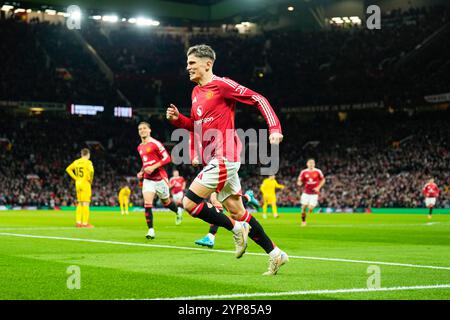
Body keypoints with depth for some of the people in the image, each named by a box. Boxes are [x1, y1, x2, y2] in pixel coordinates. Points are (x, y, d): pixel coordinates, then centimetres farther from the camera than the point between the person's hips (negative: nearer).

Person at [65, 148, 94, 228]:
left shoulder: (76, 162, 10)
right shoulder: (88, 162, -10)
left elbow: (68, 169, 14)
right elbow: (91, 170, -28)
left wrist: (75, 178, 11)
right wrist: (90, 179, -12)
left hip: (78, 183, 7)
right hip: (85, 183, -7)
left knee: (80, 203, 14)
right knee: (86, 203, -4)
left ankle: (78, 222, 12)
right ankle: (85, 223, -5)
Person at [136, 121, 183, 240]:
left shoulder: (155, 143, -12)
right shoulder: (140, 147, 11)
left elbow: (167, 158, -14)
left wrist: (153, 167, -21)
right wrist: (142, 172, 9)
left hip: (160, 178, -5)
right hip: (148, 179, 5)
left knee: (166, 202, 13)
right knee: (147, 203, -12)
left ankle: (178, 211, 47)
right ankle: (151, 230, -11)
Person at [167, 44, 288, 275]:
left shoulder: (222, 85, -9)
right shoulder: (196, 92, 17)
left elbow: (259, 99, -10)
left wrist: (274, 128, -20)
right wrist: (177, 118, 9)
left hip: (223, 158, -9)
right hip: (215, 160, 9)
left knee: (189, 203, -13)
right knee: (237, 211, 10)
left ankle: (236, 228, 1)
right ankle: (275, 254, 16)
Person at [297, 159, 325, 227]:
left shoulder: (318, 172, -5)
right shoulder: (304, 172, -3)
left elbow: (323, 180, 8)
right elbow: (299, 182, 2)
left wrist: (318, 187, -6)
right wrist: (299, 183, -23)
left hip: (314, 193, -1)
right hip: (306, 193, 1)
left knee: (310, 208, -12)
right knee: (304, 207, -3)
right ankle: (303, 221, 18)